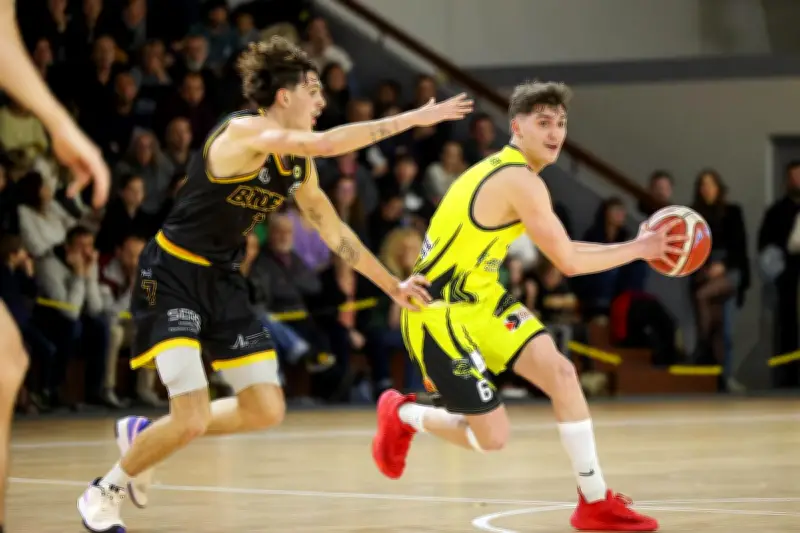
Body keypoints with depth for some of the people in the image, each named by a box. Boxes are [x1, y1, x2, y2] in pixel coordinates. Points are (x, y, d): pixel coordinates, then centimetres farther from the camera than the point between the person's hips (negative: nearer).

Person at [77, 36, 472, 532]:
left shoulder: (298, 165, 4)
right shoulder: (244, 131, -23)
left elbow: (334, 230, 17)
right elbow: (324, 143, -38)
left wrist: (392, 285, 15)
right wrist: (412, 119, -35)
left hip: (223, 282, 8)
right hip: (172, 277, -8)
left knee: (266, 410, 5)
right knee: (192, 420, -16)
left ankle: (144, 434, 25)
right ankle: (106, 491, 10)